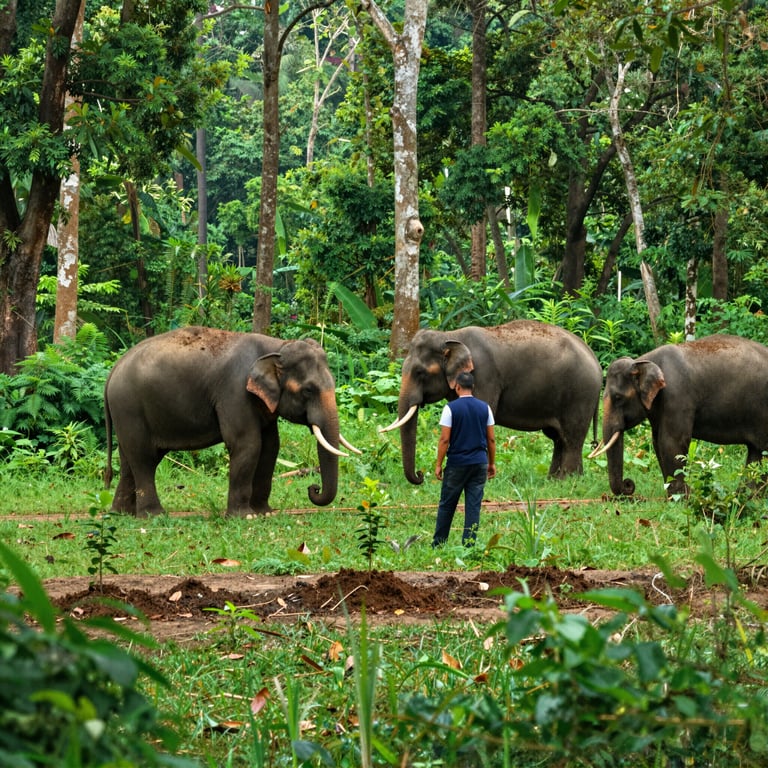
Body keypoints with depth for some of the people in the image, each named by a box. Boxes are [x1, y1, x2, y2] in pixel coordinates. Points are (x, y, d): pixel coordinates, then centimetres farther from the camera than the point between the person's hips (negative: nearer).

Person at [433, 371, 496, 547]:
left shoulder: (451, 408, -8)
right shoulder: (484, 408, 3)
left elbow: (444, 439, -10)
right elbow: (491, 439, 5)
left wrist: (438, 464, -4)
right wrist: (492, 463, 14)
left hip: (457, 463, -3)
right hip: (479, 463, 3)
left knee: (447, 505, 8)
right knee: (474, 505, 4)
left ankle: (438, 543, 14)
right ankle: (469, 544, 0)